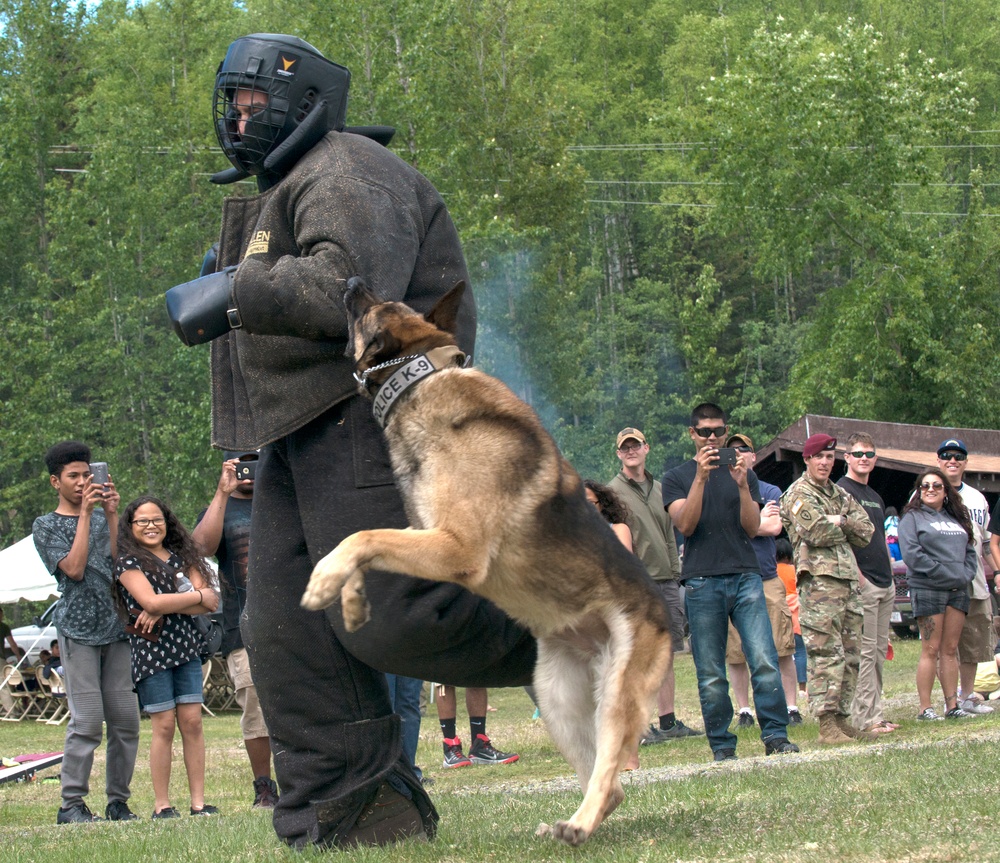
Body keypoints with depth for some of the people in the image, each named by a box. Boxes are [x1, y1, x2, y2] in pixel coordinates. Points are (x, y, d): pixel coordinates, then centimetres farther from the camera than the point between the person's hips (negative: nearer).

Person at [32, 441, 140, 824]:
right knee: (87, 720, -12)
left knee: (126, 719, 0)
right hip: (78, 630, -5)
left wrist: (112, 515, 1)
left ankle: (118, 800, 7)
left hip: (116, 628, 5)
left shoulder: (101, 518, 19)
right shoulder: (46, 526, 6)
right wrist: (86, 512, -8)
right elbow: (74, 568, -9)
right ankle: (72, 803, -7)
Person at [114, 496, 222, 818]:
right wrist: (198, 596, -7)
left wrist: (165, 608, -15)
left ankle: (198, 801, 1)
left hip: (186, 647, 4)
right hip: (150, 651, -4)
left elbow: (209, 603, 0)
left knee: (192, 721, -1)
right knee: (164, 725, -4)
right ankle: (162, 805, 2)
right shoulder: (128, 561, -1)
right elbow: (150, 601, -16)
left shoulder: (182, 557, 12)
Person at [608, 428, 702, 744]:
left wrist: (676, 575, 16)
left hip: (667, 580, 6)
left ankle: (668, 722, 14)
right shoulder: (613, 492, -2)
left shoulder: (659, 489, 18)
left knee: (666, 655, 8)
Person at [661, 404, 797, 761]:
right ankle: (722, 747, 3)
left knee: (765, 661, -11)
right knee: (711, 675, -2)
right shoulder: (676, 478, 11)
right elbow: (685, 525, -5)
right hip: (702, 582, -1)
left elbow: (751, 527, 6)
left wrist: (742, 485, -9)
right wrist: (701, 478, -14)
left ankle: (776, 736, -7)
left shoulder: (743, 474, 17)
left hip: (745, 577, 1)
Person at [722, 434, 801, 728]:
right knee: (735, 654, 1)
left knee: (782, 649, -5)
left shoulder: (770, 492, 10)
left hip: (767, 579, 0)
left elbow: (774, 527, -6)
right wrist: (759, 519, -4)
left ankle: (791, 707, 3)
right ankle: (744, 711, 11)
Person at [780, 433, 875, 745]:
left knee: (851, 654, 8)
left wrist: (838, 522, -3)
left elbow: (866, 532, 11)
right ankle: (827, 724, -14)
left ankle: (842, 719, 13)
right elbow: (816, 532, -17)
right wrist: (842, 524, -1)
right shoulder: (798, 494, -1)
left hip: (849, 579, 8)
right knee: (827, 653, -12)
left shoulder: (840, 494, 22)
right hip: (819, 581, -8)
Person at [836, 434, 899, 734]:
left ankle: (874, 712, 13)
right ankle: (864, 717, -8)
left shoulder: (876, 497, 21)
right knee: (865, 650, -9)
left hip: (885, 584, 9)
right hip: (861, 583, -9)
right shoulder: (841, 491, -6)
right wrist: (856, 574, -20)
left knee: (879, 650, 9)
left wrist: (891, 576, 18)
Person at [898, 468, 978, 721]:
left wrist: (967, 574, -2)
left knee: (950, 649, 6)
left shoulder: (957, 518, 20)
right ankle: (925, 708, -5)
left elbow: (969, 550, 18)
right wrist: (945, 574, -15)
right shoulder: (912, 518, 1)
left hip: (958, 591, 6)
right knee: (931, 650, -7)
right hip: (927, 589, -6)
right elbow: (911, 554, -11)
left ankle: (952, 705, 8)